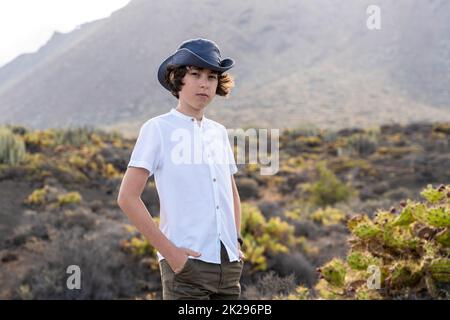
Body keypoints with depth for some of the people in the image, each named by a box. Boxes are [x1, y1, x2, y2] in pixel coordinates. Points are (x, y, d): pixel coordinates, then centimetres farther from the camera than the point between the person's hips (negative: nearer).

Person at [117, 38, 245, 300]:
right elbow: (127, 197, -10)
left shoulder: (219, 132, 14)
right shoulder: (158, 129, -3)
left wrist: (237, 241, 12)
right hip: (186, 262, -6)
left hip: (228, 263, 6)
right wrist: (169, 251, -14)